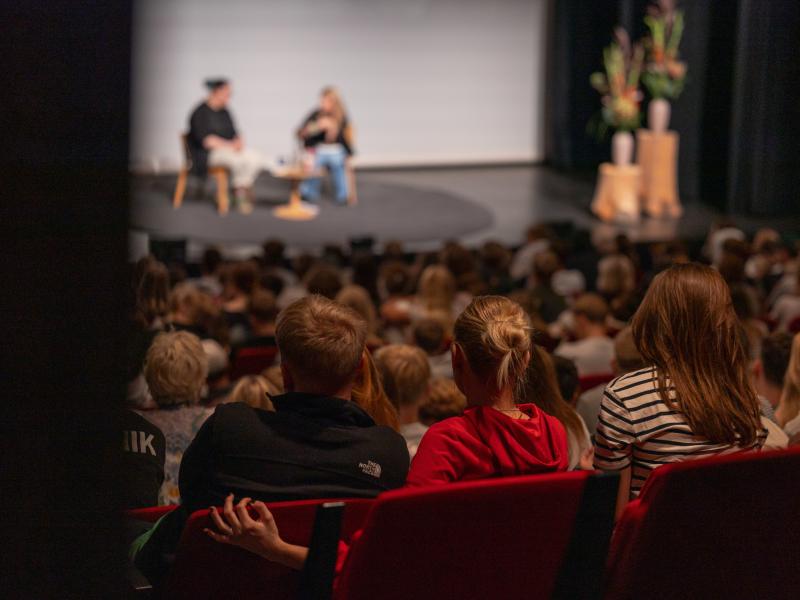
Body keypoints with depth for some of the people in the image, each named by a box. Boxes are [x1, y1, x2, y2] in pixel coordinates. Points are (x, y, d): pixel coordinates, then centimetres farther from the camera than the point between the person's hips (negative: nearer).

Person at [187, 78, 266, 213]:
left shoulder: (224, 111, 13)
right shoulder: (201, 113, -10)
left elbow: (234, 134, 11)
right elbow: (206, 140, -19)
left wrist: (238, 143, -13)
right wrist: (229, 145, -26)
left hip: (229, 148, 8)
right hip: (207, 153, -8)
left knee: (257, 159, -17)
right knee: (239, 160, -33)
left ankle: (242, 191, -10)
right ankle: (240, 190, -13)